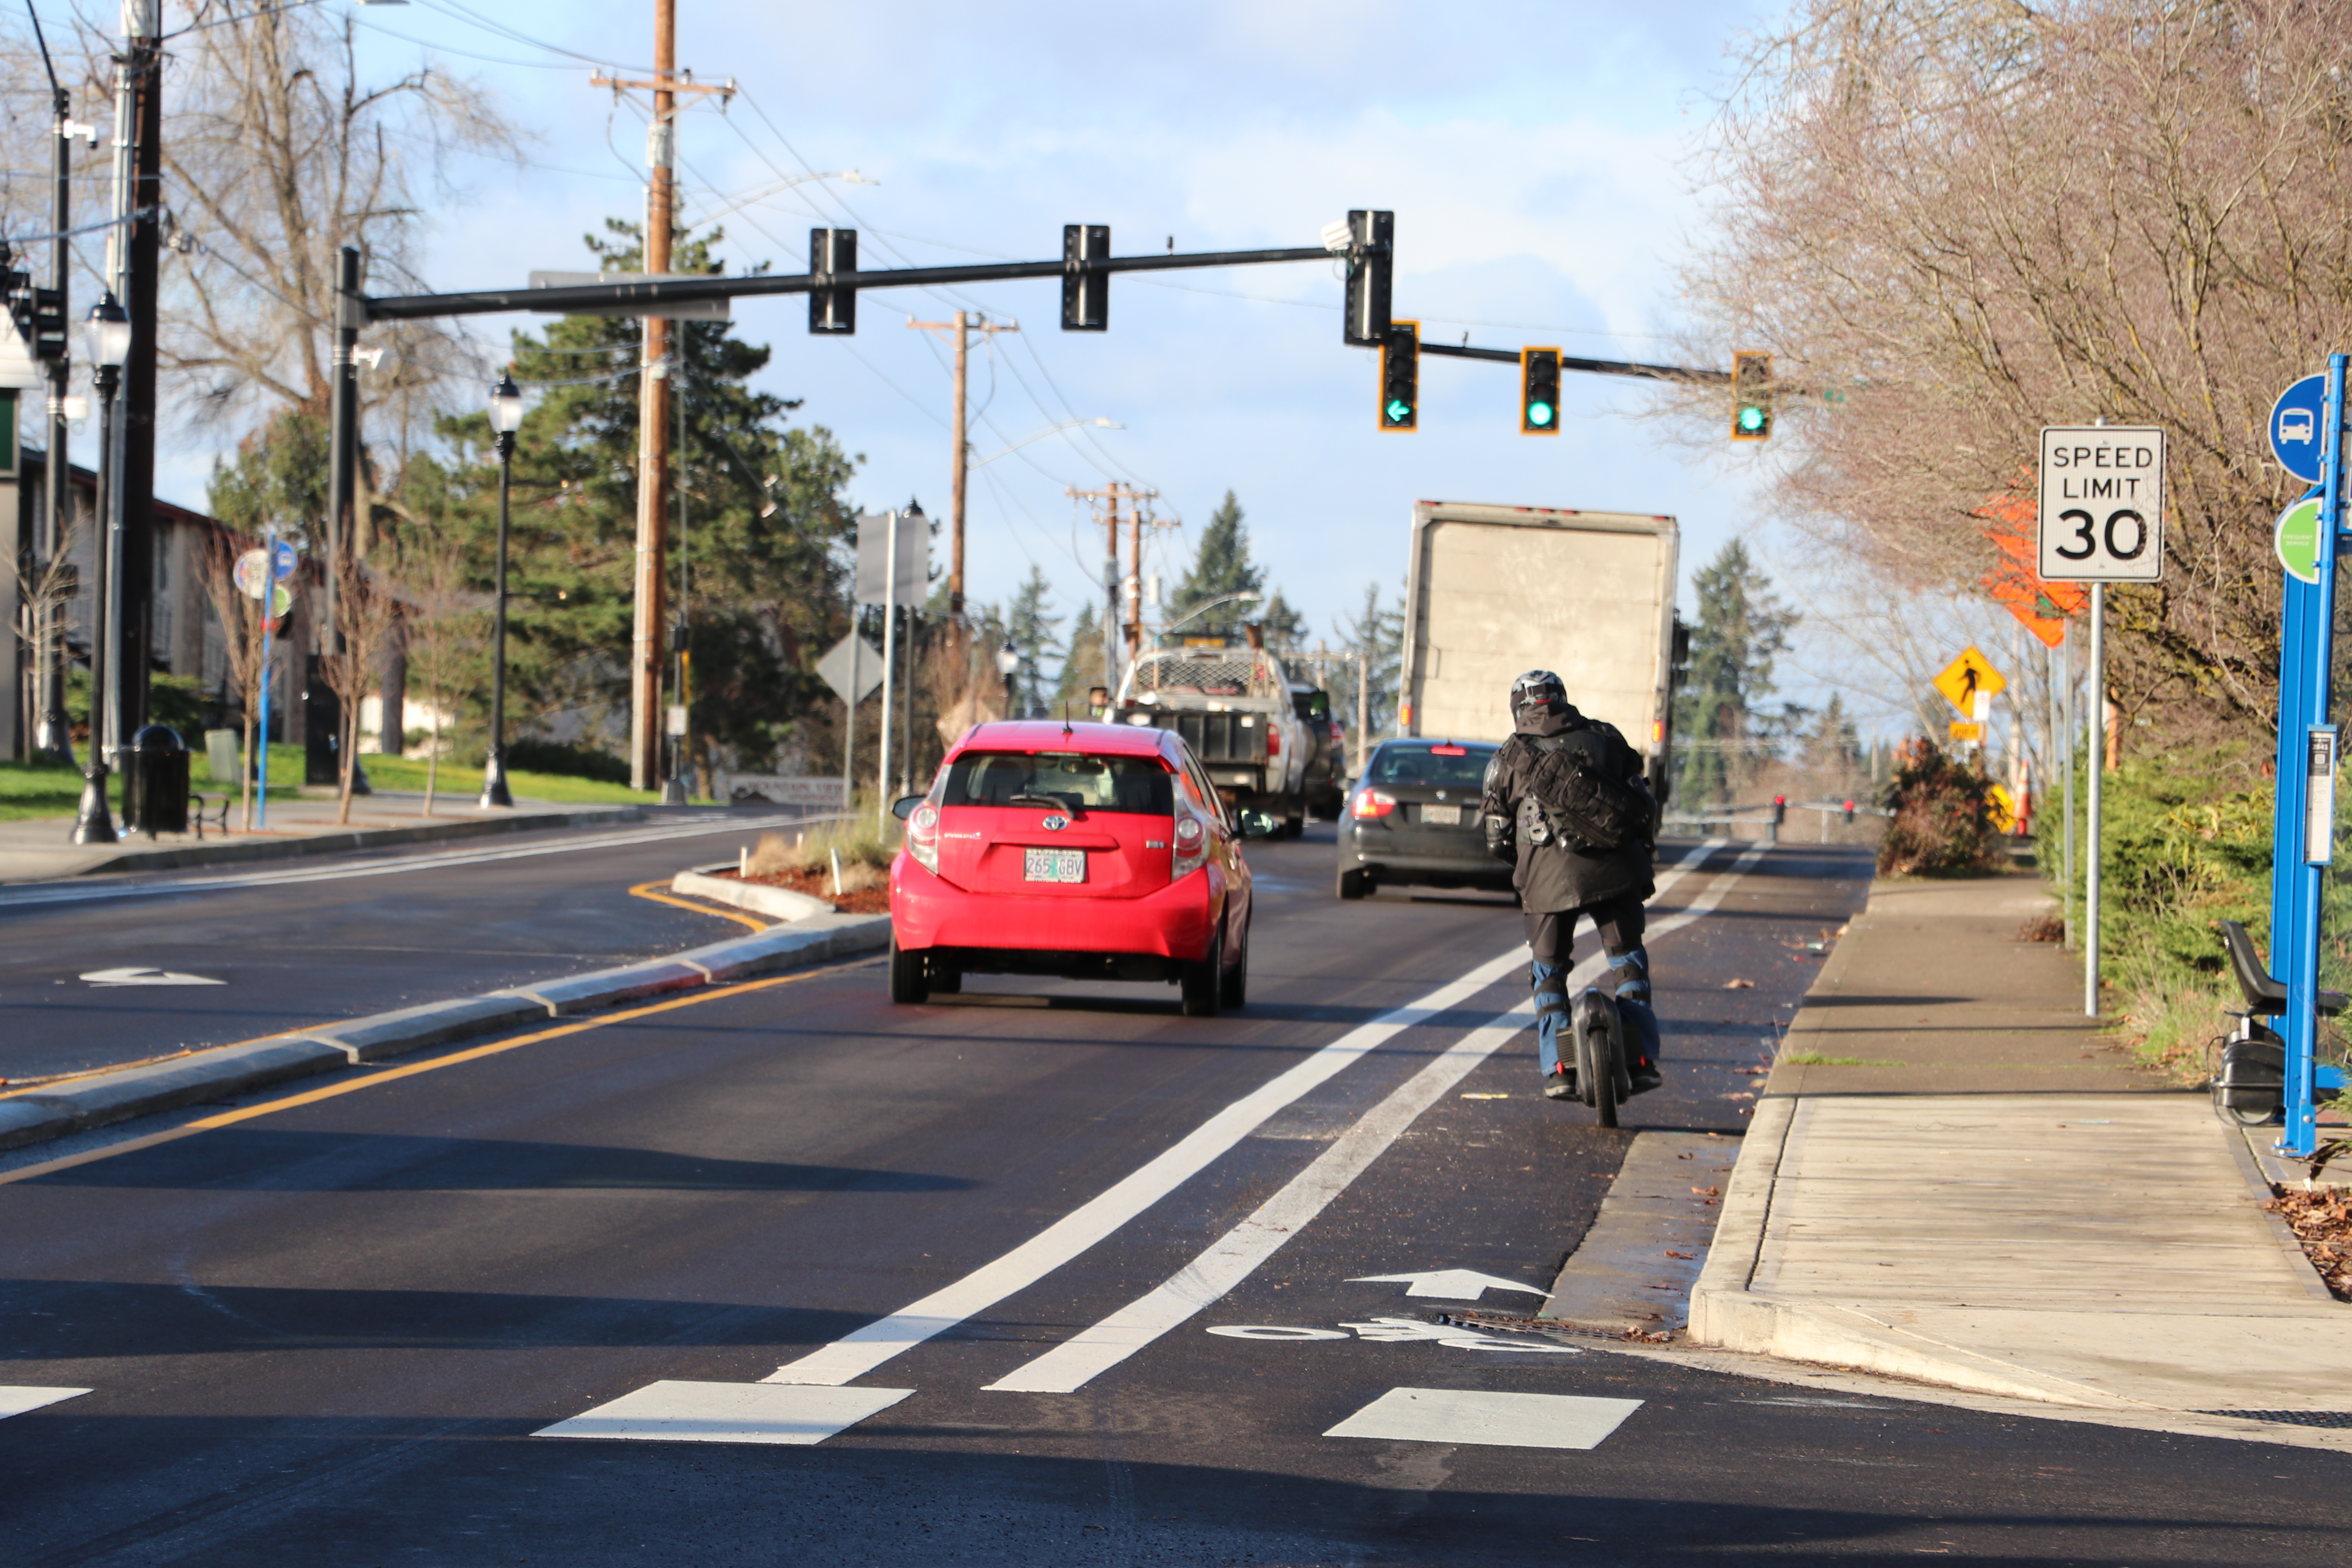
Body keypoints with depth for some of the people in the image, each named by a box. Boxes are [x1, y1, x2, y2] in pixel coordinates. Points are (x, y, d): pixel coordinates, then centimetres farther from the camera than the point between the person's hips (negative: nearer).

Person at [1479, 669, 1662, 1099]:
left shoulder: (1509, 758, 9)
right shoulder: (1604, 737, 12)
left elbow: (1497, 841, 10)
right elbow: (1644, 802, 9)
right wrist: (1644, 844, 25)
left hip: (1549, 876, -1)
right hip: (1614, 869, 1)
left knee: (1549, 970, 12)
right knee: (1627, 959, 13)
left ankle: (1559, 1067, 3)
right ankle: (1640, 1058, 5)